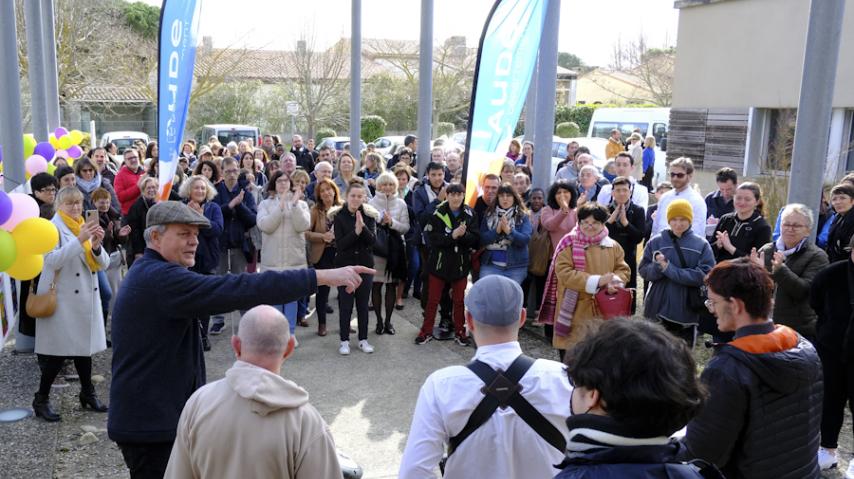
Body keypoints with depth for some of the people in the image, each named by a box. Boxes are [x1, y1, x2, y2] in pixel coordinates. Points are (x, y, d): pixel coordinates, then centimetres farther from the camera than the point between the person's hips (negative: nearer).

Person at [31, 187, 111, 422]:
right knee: (59, 352, -2)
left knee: (83, 345, 13)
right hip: (61, 299, -6)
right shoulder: (54, 227, -6)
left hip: (86, 298, 6)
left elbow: (103, 264, 4)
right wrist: (79, 240, -28)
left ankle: (87, 393, 26)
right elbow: (52, 260, -21)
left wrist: (96, 245, -15)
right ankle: (41, 400, 12)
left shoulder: (86, 227, 11)